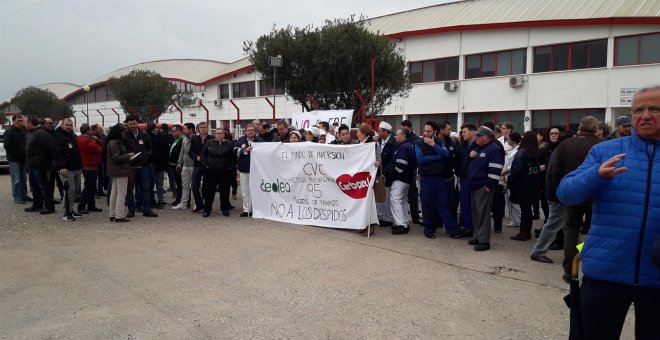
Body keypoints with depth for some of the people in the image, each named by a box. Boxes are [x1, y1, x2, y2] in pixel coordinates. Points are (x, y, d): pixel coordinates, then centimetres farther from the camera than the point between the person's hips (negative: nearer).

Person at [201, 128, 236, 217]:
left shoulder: (229, 144, 3)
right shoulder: (209, 143, 5)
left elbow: (233, 157, 3)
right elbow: (203, 154, 9)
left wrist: (231, 167, -6)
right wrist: (205, 165, -1)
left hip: (225, 171, 0)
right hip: (211, 171, 1)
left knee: (224, 190, 5)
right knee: (209, 190, 4)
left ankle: (225, 209, 18)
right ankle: (207, 210, 12)